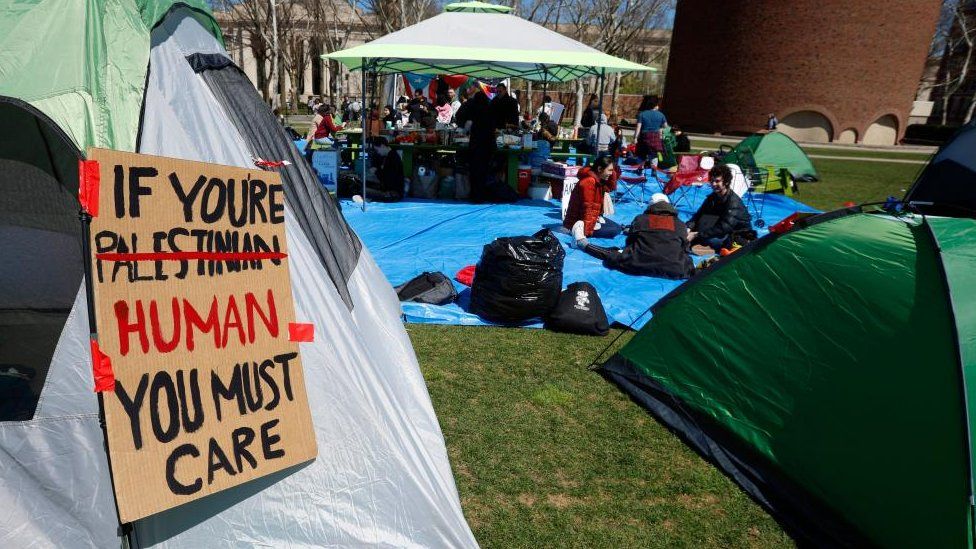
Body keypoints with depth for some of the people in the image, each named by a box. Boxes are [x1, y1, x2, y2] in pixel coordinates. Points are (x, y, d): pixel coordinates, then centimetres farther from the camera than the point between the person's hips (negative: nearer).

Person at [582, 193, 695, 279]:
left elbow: (629, 243, 18)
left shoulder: (640, 219, 14)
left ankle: (584, 244, 22)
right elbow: (685, 248, 16)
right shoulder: (680, 224, 14)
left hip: (639, 265, 1)